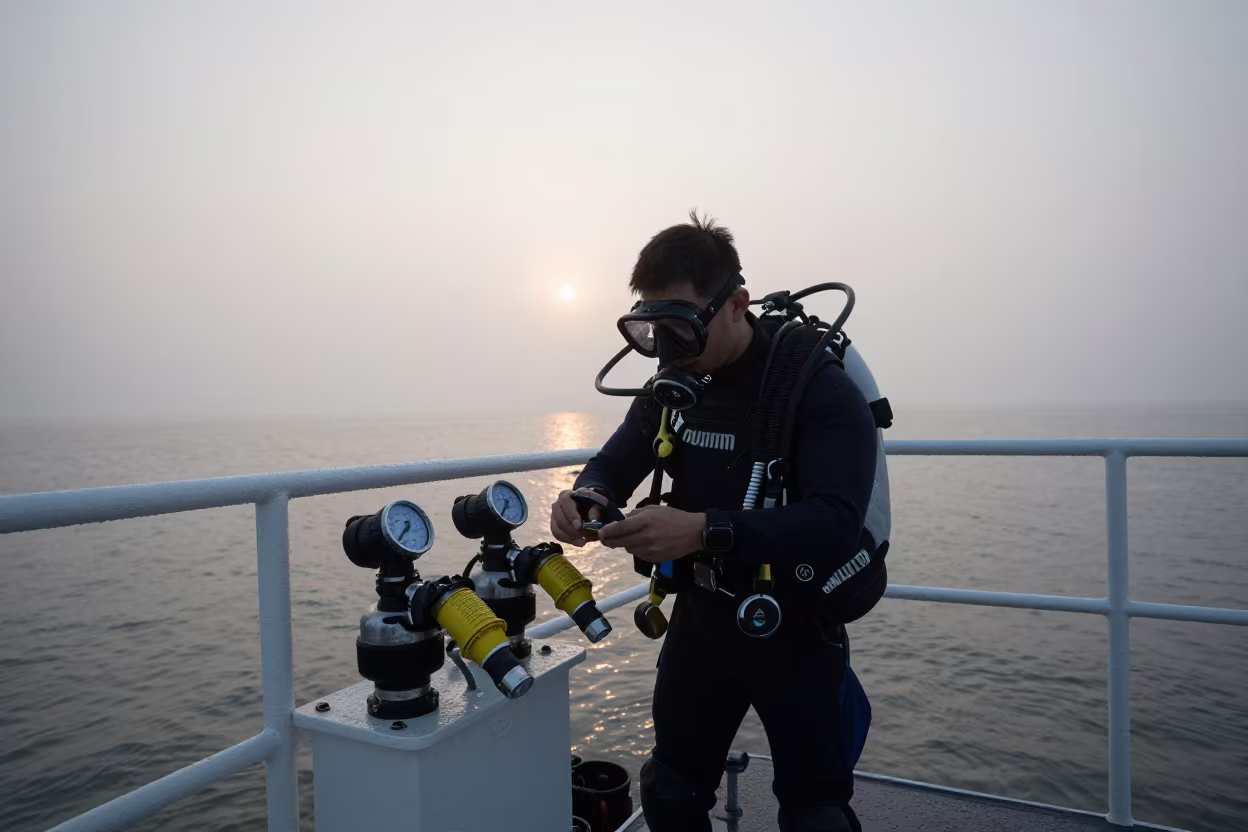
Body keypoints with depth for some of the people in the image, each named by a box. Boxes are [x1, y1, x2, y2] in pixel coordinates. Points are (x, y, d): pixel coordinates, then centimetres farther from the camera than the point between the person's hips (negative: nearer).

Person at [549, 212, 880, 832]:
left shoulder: (821, 389, -21)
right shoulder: (674, 384, -1)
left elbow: (836, 525, -31)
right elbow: (614, 464, 4)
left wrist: (705, 530, -44)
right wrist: (585, 498, -21)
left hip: (794, 626, -5)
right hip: (702, 614, 5)